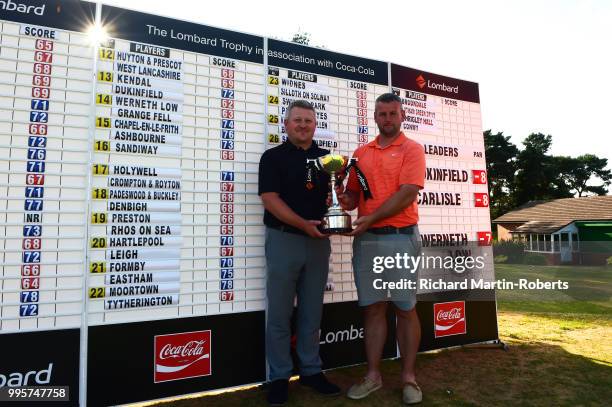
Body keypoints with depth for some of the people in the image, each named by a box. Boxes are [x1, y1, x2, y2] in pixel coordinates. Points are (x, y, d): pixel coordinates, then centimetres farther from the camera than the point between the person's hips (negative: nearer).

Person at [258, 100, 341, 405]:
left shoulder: (327, 158, 12)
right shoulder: (273, 157, 1)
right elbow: (269, 198, -10)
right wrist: (302, 223, -20)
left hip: (319, 241, 4)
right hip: (284, 239, -3)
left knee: (312, 311, 13)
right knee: (279, 312, 4)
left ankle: (311, 371, 27)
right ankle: (279, 377, 18)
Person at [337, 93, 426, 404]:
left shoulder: (412, 149, 0)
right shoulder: (361, 153, 14)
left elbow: (407, 193, -13)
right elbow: (354, 194, 14)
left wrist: (370, 218, -18)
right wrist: (344, 200, -9)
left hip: (400, 238, -4)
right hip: (365, 239, 4)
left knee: (405, 308, 6)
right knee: (372, 308, 9)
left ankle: (408, 377, 20)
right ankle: (373, 375, 21)